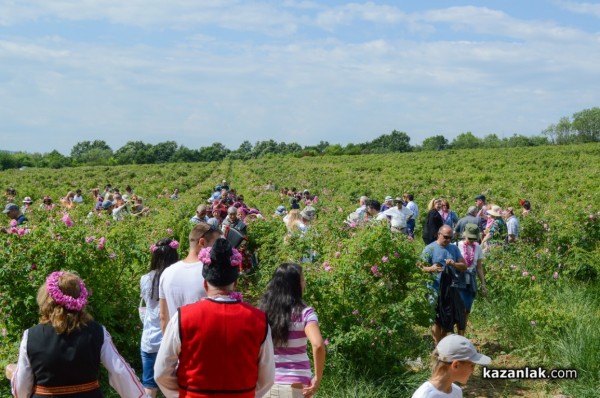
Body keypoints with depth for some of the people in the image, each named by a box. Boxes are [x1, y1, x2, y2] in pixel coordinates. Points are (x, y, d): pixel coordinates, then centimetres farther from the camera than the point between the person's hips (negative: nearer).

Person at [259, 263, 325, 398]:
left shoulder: (262, 311, 2)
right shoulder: (304, 313, -10)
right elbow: (318, 345, -26)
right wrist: (317, 378, -16)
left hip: (266, 384, 4)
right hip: (295, 385, -3)